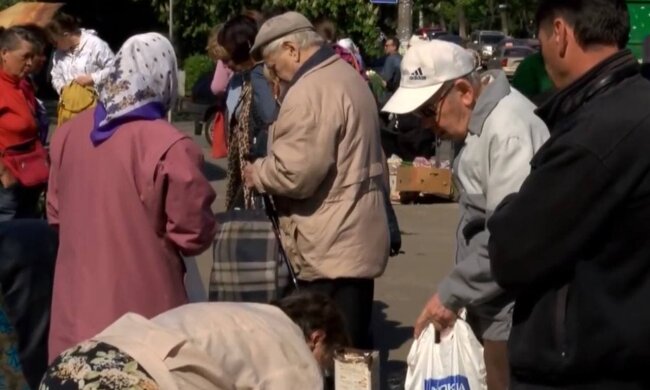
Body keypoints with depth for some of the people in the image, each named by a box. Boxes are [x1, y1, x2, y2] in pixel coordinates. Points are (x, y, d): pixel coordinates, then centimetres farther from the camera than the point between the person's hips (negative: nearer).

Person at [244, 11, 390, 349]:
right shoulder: (348, 77, 15)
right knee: (353, 347, 14)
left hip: (330, 248, -10)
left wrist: (257, 173, -6)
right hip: (357, 239, 10)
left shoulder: (309, 91, -18)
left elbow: (296, 173, -24)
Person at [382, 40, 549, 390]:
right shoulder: (481, 121, 12)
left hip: (512, 315, -10)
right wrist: (458, 294, 11)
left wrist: (451, 293, -15)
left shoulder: (507, 130, -20)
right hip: (493, 309, 10)